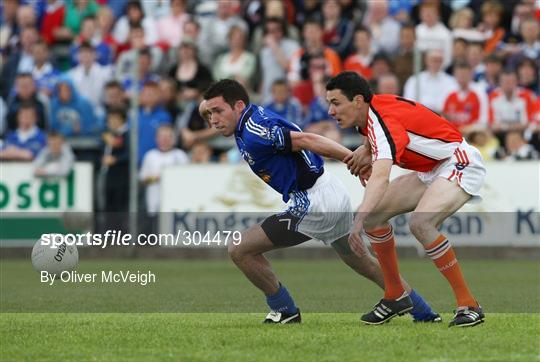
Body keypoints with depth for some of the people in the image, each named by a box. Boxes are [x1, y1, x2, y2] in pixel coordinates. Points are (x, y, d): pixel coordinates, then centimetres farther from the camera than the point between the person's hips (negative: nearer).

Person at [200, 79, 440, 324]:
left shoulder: (252, 133, -18)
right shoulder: (255, 114, 9)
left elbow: (305, 140, -23)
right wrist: (209, 107, 8)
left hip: (313, 202, -10)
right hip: (334, 195, 10)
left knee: (239, 250, -5)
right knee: (366, 265, 25)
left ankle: (284, 310, 8)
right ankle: (425, 313, 31)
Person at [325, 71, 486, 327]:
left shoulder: (383, 122, -29)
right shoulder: (371, 109, -1)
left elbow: (380, 177, -47)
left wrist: (359, 221, -60)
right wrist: (366, 151, 2)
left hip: (459, 165, -10)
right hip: (430, 171, 10)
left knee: (420, 223, -32)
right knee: (373, 215, 2)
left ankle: (468, 305, -24)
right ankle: (395, 295, 14)